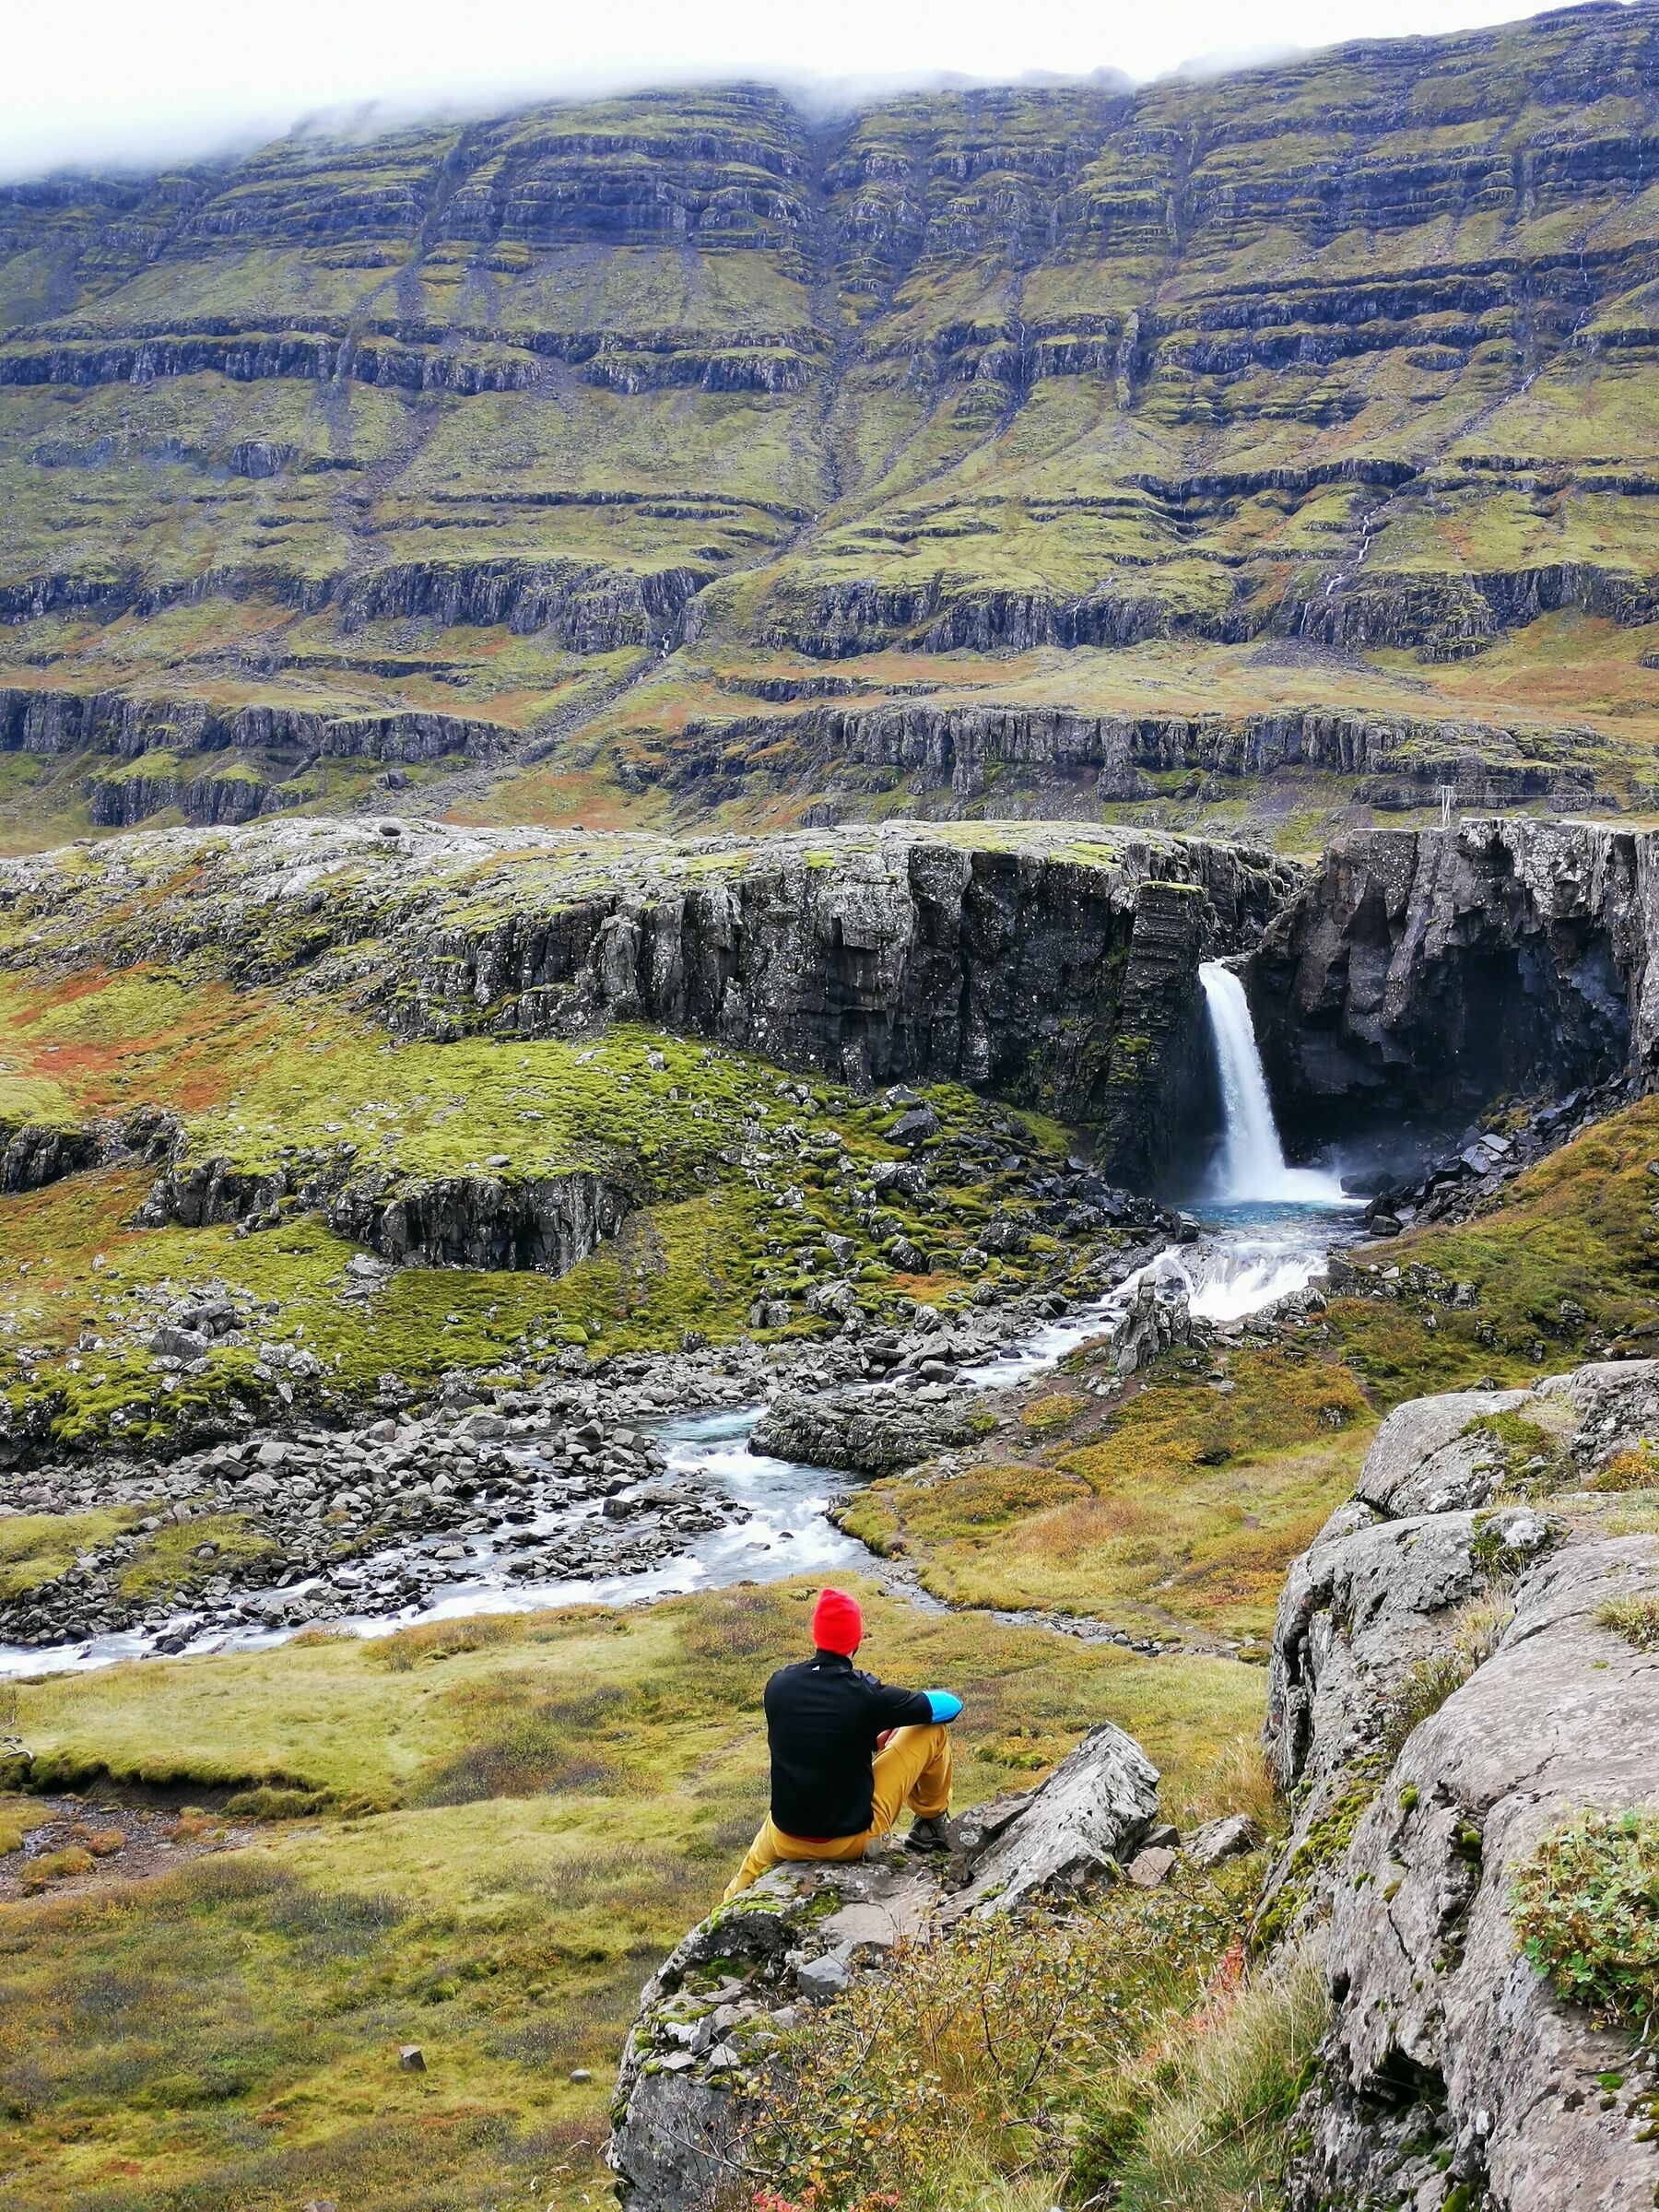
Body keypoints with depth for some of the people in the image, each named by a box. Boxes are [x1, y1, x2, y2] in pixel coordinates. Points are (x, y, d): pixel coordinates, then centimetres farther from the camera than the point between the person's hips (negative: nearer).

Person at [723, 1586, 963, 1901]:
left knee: (755, 1864, 41)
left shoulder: (778, 1685, -6)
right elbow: (950, 1705, -3)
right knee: (933, 1729, 6)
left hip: (788, 1839, 4)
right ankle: (931, 1825, 27)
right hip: (853, 1838, -4)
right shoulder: (865, 1694, -19)